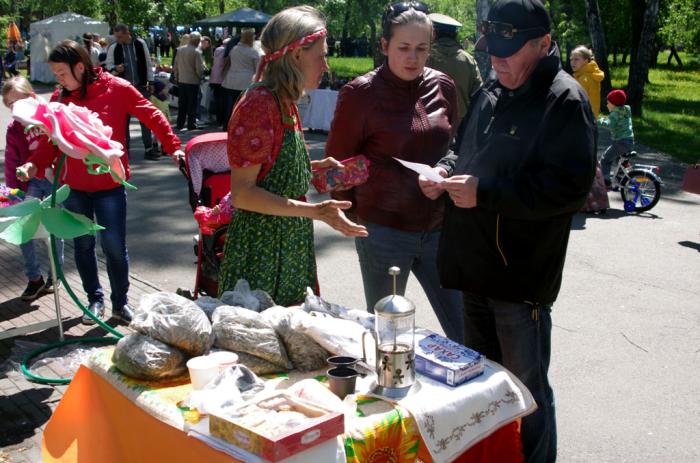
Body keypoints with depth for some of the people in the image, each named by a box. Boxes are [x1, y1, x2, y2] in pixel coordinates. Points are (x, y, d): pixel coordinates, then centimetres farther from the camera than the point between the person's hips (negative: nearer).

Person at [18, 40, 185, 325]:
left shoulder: (116, 89, -10)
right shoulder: (59, 98, -1)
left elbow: (152, 116, -4)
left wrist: (172, 147, -10)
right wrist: (35, 164, -14)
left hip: (109, 184, -3)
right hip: (73, 186, 3)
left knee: (114, 245, 0)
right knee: (83, 245, 12)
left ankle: (120, 302, 20)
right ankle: (95, 299, 30)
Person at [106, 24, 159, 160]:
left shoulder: (140, 43, -1)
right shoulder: (113, 48, -1)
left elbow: (148, 63, 5)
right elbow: (108, 65, 8)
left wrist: (150, 81, 3)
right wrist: (115, 69, -15)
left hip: (141, 86, 0)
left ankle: (148, 149, 4)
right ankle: (125, 148, 17)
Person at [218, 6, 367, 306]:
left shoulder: (285, 102, 8)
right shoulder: (259, 103, -19)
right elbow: (242, 194, -21)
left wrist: (314, 167, 3)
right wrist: (313, 211, -26)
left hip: (290, 245, 9)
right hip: (261, 251, -9)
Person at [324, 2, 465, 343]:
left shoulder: (443, 87, 4)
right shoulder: (361, 93, -9)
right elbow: (337, 160, 0)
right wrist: (356, 211, 5)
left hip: (438, 228, 4)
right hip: (384, 231, -4)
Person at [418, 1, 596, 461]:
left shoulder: (565, 100, -13)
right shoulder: (491, 92, 12)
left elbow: (569, 185, -22)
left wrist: (484, 193, -23)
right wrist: (446, 170, 1)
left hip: (523, 273, -8)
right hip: (477, 265, 8)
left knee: (526, 386, 5)